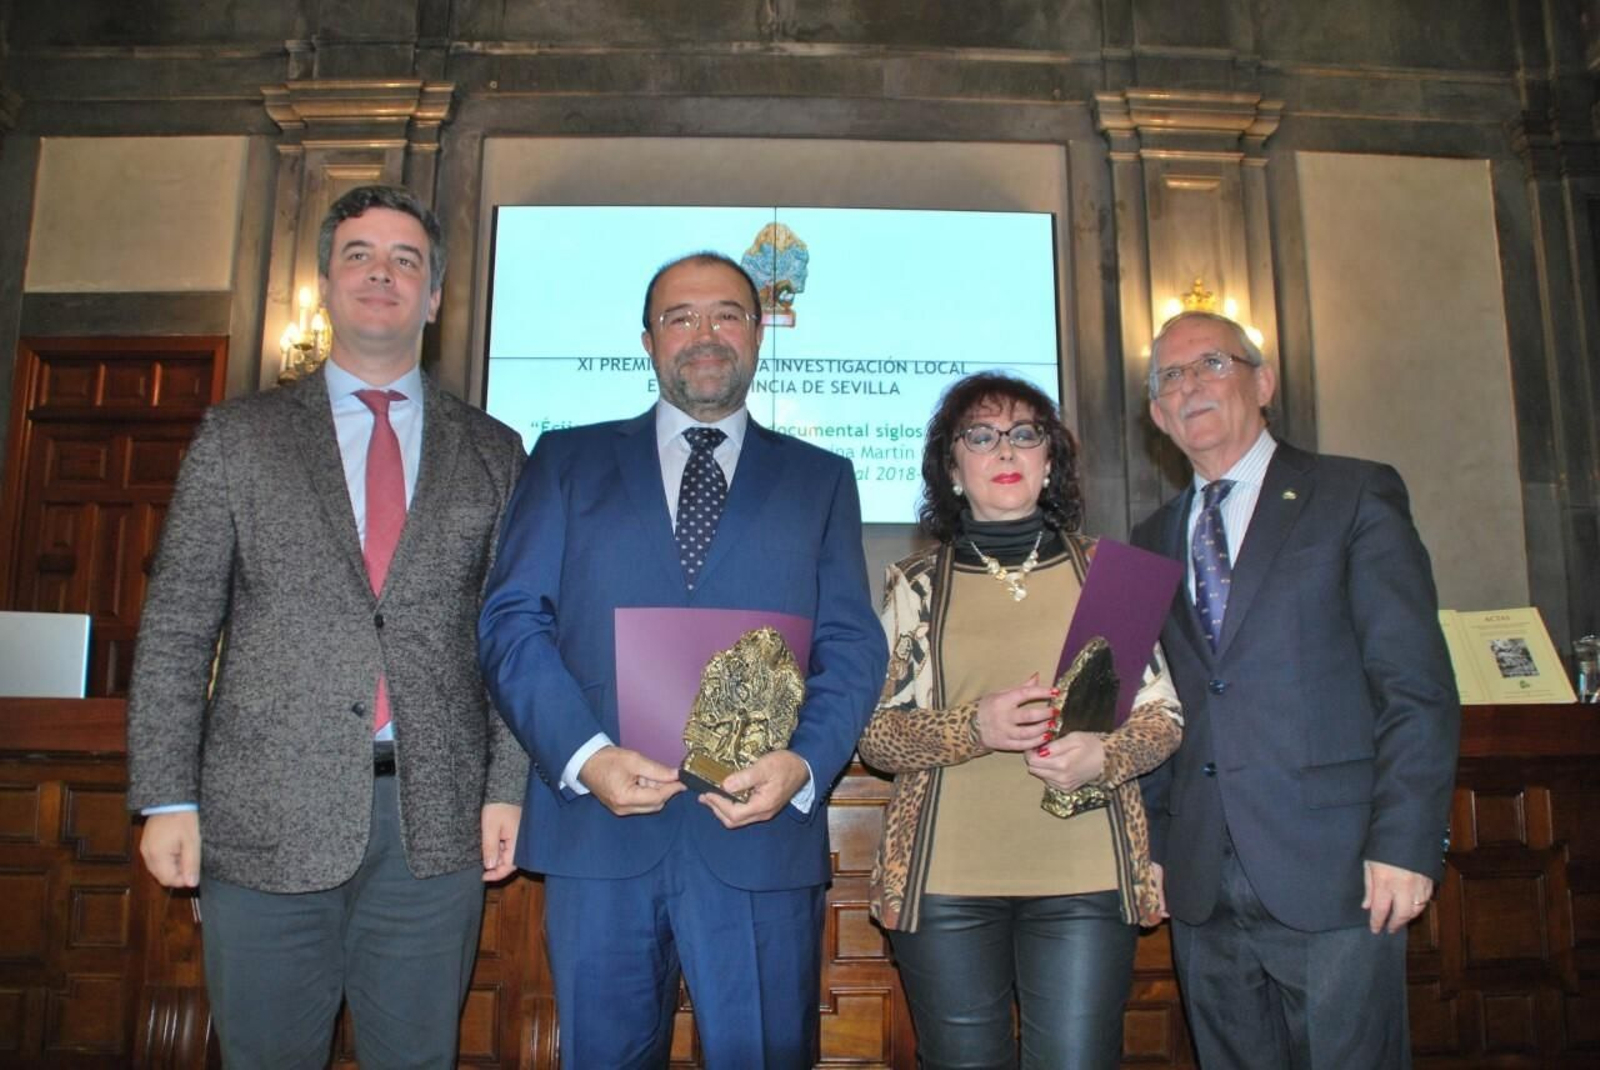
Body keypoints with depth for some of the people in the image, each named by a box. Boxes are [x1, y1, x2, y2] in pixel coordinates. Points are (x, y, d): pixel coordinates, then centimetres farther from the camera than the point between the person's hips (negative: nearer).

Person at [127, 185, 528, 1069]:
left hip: (437, 822, 1)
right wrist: (166, 797, -3)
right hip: (265, 821, 0)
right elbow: (176, 627, 3)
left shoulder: (491, 451, 8)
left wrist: (508, 788, -1)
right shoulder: (238, 437, 6)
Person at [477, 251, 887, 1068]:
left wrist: (804, 764, -13)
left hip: (761, 830, 0)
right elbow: (511, 618, 3)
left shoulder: (821, 478, 13)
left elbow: (852, 645, 5)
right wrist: (584, 753, -12)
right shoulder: (568, 459, 11)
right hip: (598, 826, 0)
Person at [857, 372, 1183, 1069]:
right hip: (946, 881, 0)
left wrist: (1103, 756, -12)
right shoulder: (915, 583, 5)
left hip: (1085, 878, 1)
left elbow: (1163, 713, 9)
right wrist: (973, 728, -15)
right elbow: (874, 733, 2)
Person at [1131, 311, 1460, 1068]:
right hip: (1202, 888, 4)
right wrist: (1149, 842, 7)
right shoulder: (1153, 541, 15)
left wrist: (1403, 842, -12)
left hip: (1333, 875, -4)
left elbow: (1419, 687, -5)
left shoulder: (1356, 496, 1)